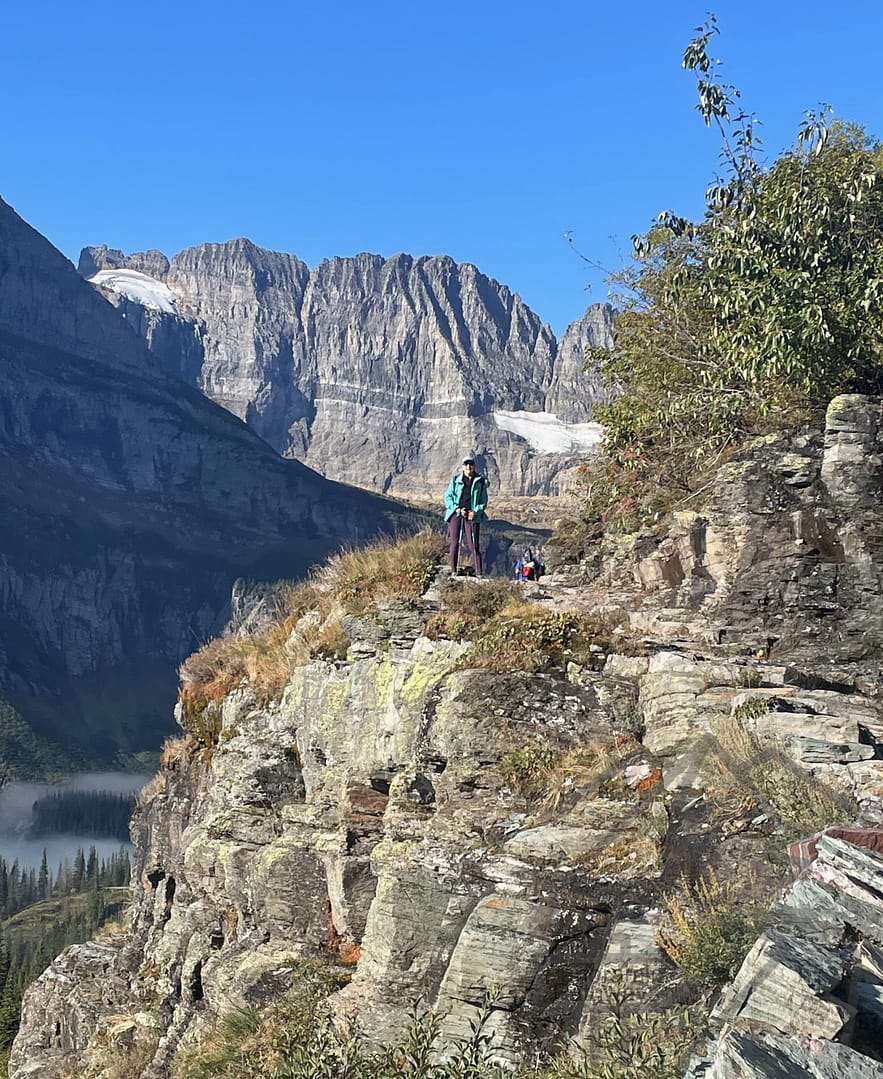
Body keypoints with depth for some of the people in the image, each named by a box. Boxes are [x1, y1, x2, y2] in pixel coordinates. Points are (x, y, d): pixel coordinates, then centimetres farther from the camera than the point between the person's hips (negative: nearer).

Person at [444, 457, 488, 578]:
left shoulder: (480, 481, 9)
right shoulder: (456, 480, 9)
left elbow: (484, 501, 11)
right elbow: (448, 496, 7)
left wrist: (476, 511, -6)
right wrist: (458, 509, -7)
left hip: (472, 515, -1)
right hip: (455, 513, 1)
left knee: (473, 544, -6)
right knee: (454, 542, -4)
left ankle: (479, 573, -6)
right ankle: (453, 571, 1)